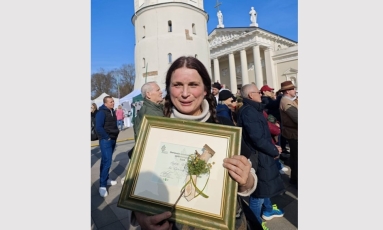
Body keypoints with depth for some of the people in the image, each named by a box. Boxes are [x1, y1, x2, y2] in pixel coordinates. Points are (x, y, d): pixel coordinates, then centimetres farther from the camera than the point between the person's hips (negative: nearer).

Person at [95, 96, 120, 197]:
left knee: (106, 160, 16)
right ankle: (102, 185, 0)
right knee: (107, 161, -9)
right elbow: (98, 128, -20)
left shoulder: (112, 112, 11)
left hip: (113, 140, 8)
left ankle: (106, 179, 27)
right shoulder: (101, 113, -13)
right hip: (106, 140, -8)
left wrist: (116, 134, 10)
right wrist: (107, 137, -16)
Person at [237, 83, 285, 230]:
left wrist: (272, 147, 3)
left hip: (263, 154, 10)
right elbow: (258, 138, -28)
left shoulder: (253, 109, 10)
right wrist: (274, 151, -13)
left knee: (266, 184, 27)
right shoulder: (248, 111, -23)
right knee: (259, 190, 6)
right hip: (258, 156, -10)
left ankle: (268, 210, 50)